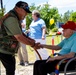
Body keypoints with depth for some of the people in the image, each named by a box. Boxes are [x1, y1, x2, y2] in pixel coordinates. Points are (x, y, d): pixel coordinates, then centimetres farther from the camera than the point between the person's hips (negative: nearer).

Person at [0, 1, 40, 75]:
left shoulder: (15, 18, 10)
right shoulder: (11, 19, -25)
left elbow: (19, 33, 16)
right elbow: (19, 37, -28)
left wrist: (29, 39, -1)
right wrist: (33, 45, -18)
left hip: (8, 49, 10)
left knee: (11, 68, 19)